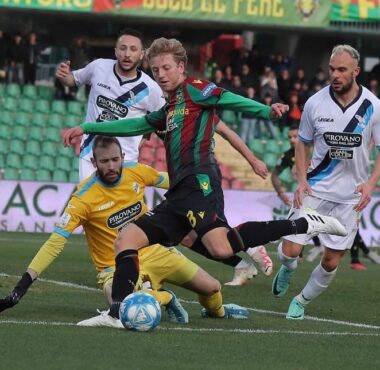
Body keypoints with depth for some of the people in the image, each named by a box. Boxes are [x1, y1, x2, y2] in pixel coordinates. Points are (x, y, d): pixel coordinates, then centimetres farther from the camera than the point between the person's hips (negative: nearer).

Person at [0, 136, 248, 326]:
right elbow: (56, 242, -26)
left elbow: (167, 181, 14)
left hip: (152, 253, 5)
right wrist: (23, 285, -33)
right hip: (116, 267, -5)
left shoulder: (136, 172, -9)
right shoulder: (84, 198, -23)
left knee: (212, 288, 5)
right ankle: (164, 298, -4)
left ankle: (216, 310, 45)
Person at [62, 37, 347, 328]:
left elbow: (230, 100, -8)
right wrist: (86, 128, 40)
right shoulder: (169, 109, 28)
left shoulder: (193, 89, 5)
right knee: (126, 241, 4)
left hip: (199, 182, -9)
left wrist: (266, 111, -25)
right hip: (179, 193, 9)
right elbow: (136, 125, 38)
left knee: (221, 248, -28)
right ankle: (117, 313, -2)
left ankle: (304, 224, -20)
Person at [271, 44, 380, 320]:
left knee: (332, 261, 2)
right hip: (315, 189, 0)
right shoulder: (315, 103, -6)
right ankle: (288, 269, 29)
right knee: (290, 250, -8)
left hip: (350, 196, 0)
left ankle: (302, 301, 27)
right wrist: (302, 180, -4)